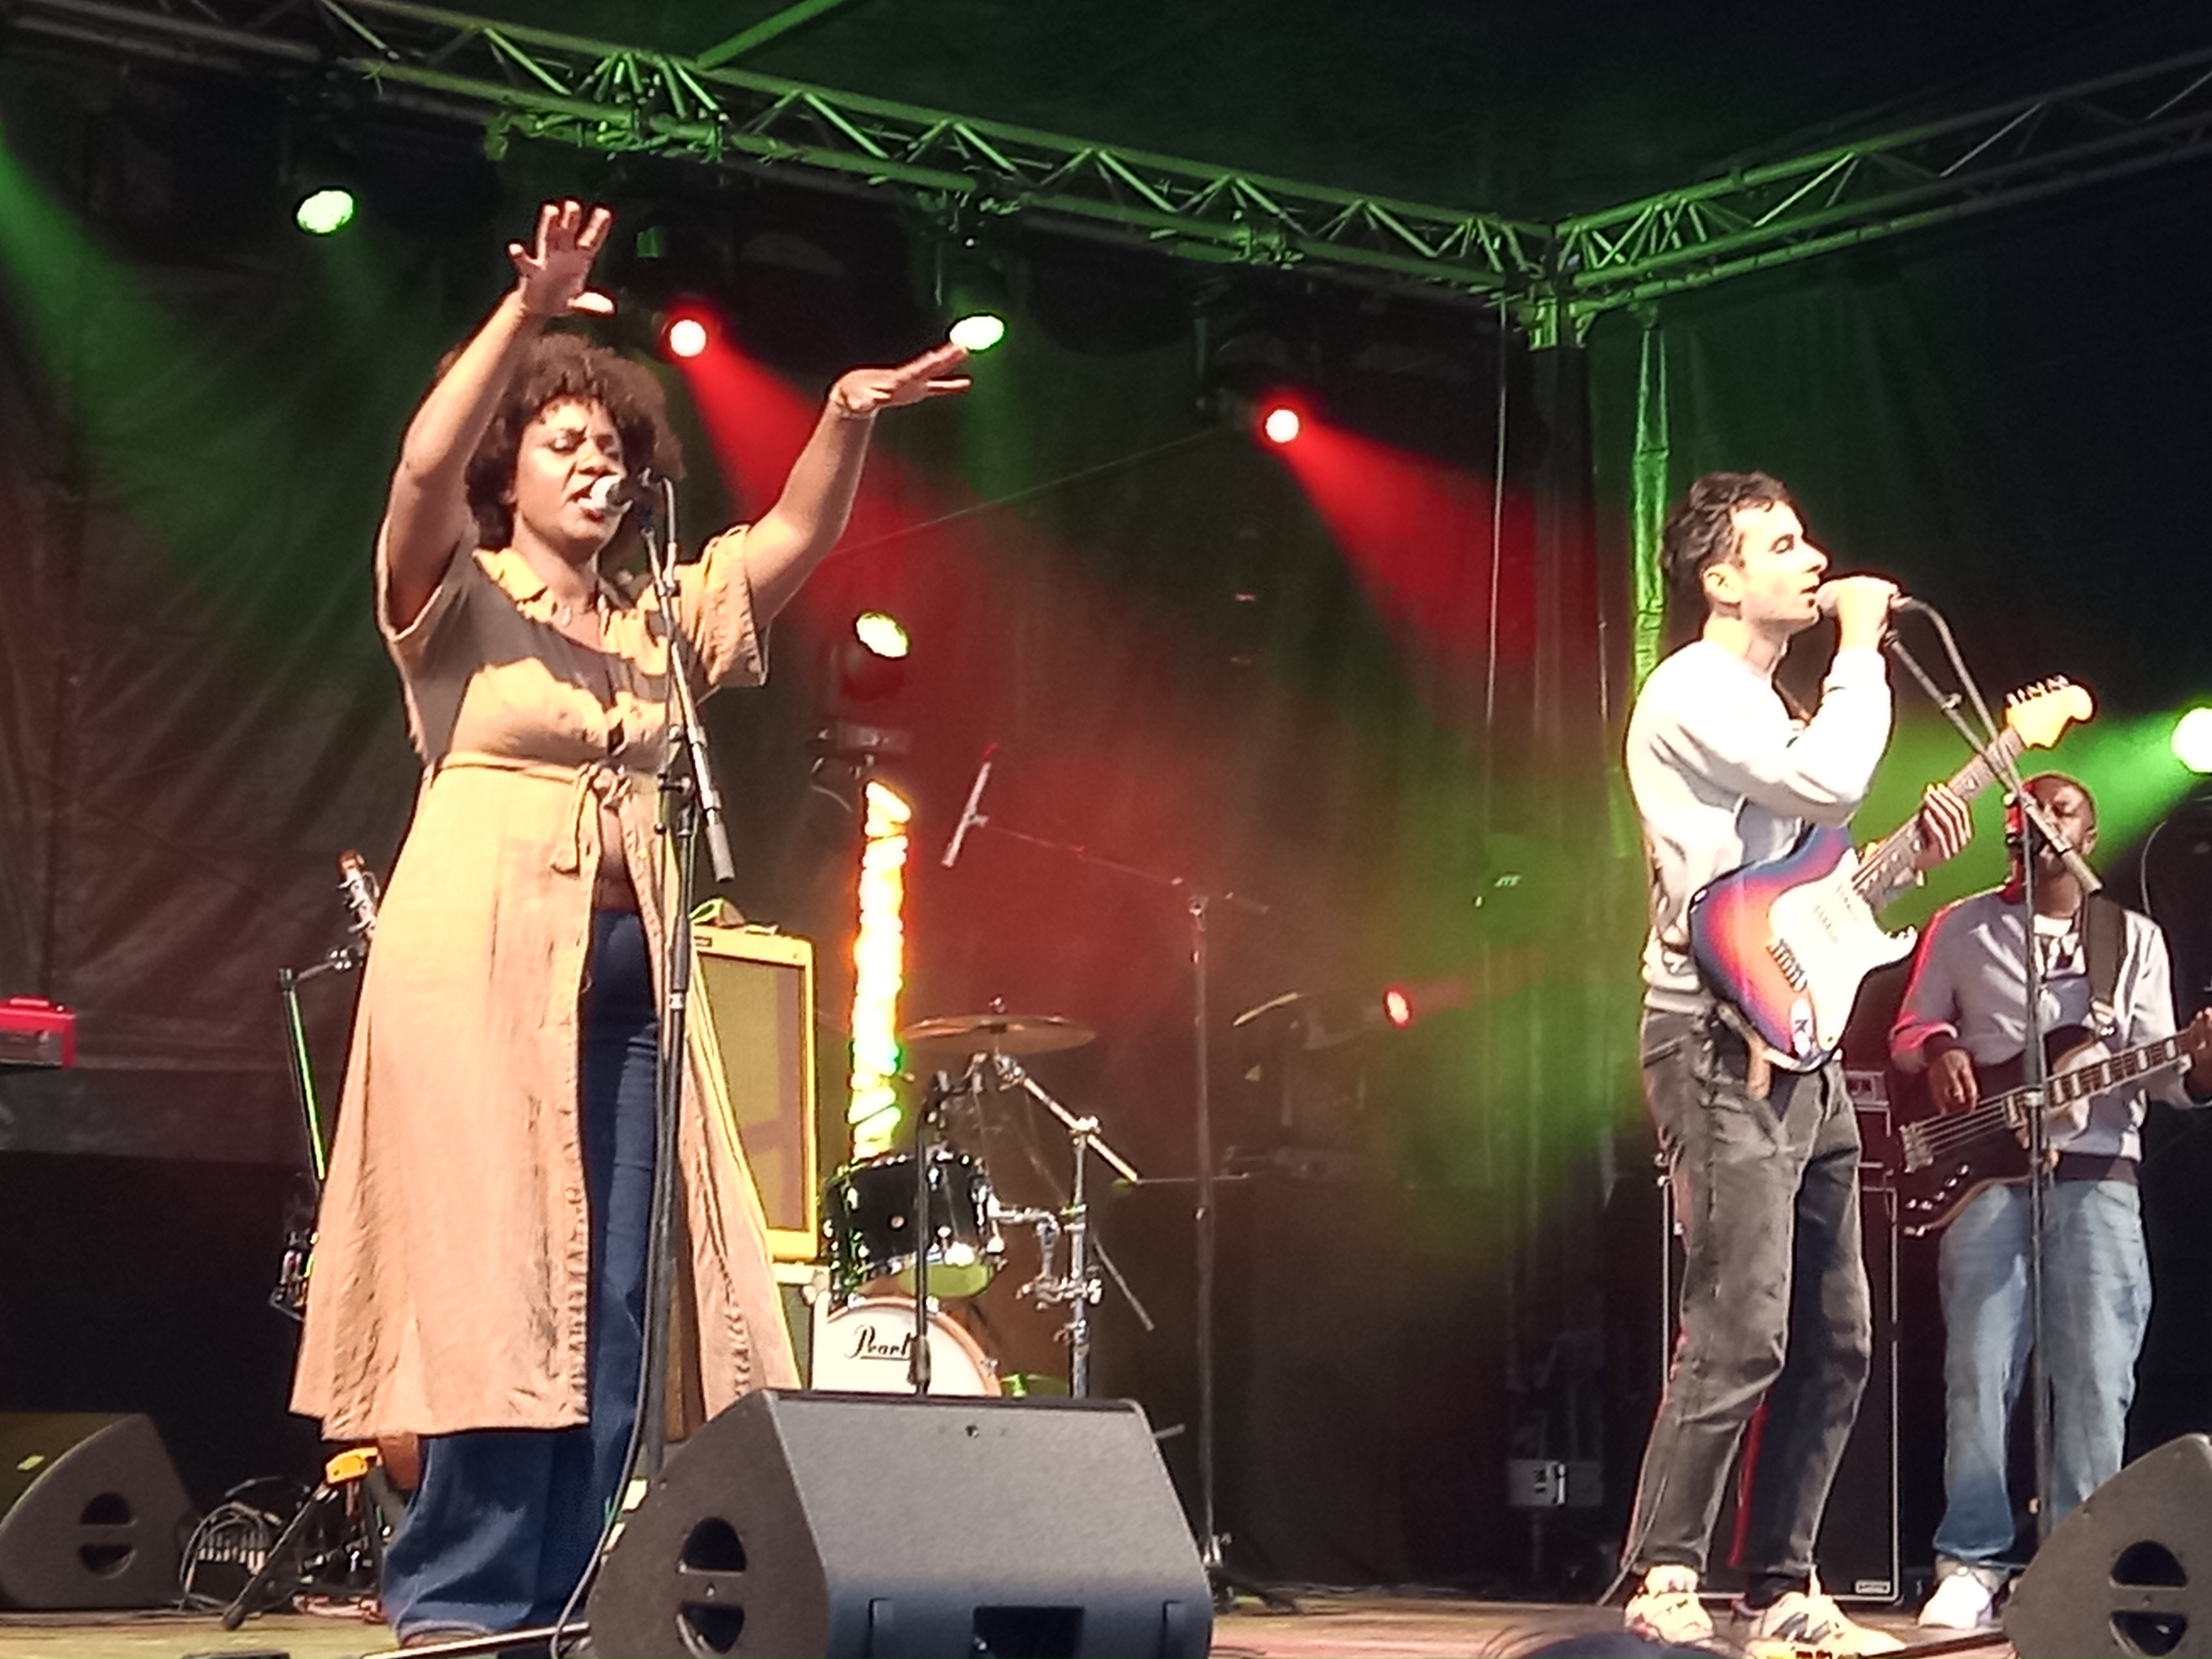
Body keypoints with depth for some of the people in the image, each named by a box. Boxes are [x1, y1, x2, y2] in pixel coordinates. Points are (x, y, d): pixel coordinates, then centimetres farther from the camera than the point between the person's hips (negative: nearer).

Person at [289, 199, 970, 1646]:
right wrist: (528, 313, -26)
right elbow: (426, 463, -16)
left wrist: (849, 421, -5)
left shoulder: (660, 621, 18)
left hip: (627, 982, 6)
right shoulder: (458, 599, 2)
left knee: (616, 1302, 3)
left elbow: (795, 535, 13)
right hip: (482, 968, -6)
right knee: (496, 1291, -9)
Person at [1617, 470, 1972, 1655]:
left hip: (1798, 1049, 10)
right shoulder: (1691, 692, -7)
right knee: (1741, 1336, -14)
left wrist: (1909, 858, 11)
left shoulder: (1762, 708, 23)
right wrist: (1860, 647, -9)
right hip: (1722, 1045, -10)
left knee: (1834, 1342, 9)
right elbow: (1832, 781, -22)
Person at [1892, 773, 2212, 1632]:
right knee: (1978, 1371, -4)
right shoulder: (1960, 927, 13)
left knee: (2097, 1377, -5)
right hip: (1987, 1172, 0)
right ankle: (1973, 1565, 0)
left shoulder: (2134, 937, 12)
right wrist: (1939, 1049, -9)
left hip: (2097, 1175, 0)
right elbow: (1908, 1030, 14)